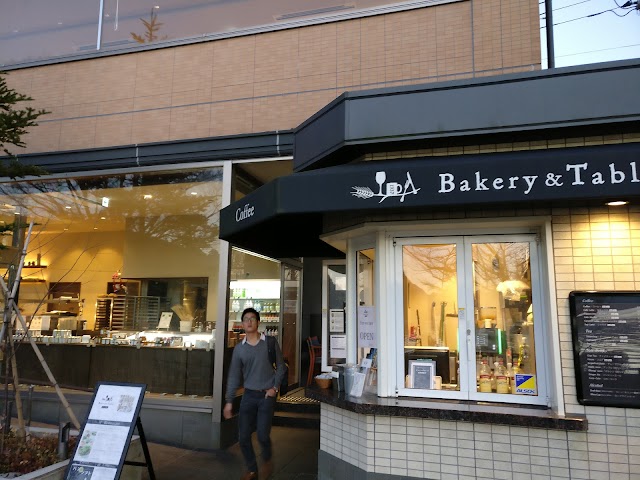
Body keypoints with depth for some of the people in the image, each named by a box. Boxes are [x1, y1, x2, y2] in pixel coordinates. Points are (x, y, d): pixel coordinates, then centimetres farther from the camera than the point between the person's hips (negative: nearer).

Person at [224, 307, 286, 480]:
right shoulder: (239, 348, 3)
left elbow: (280, 367, 3)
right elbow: (234, 376, 4)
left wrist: (275, 387, -8)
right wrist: (229, 401, 0)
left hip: (267, 395, -3)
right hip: (249, 395, 3)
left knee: (263, 435, -8)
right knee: (243, 437, 3)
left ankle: (267, 460, 25)